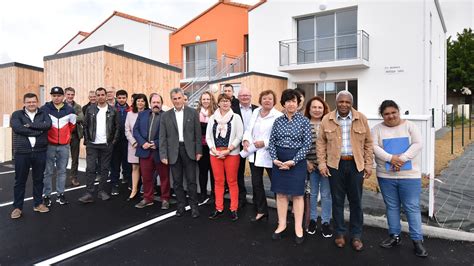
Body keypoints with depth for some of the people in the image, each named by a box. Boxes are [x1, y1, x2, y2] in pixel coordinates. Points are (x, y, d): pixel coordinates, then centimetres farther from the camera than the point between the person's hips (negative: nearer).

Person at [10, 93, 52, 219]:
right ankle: (17, 207, 18)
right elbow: (17, 128, -16)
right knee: (20, 181, 7)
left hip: (40, 152, 1)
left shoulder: (43, 114, 7)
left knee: (38, 179, 12)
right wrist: (38, 130, -16)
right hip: (22, 152, -1)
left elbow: (48, 125, -13)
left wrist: (29, 125, -18)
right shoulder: (17, 114, 2)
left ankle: (38, 203, 25)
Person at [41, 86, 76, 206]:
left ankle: (60, 194, 19)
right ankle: (46, 195, 13)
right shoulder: (44, 109, -6)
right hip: (49, 145, -2)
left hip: (64, 146, 2)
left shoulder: (69, 110, 2)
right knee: (48, 172, 3)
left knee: (62, 171, 9)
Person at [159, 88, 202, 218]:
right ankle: (181, 205, 24)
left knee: (191, 180, 4)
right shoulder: (166, 116, 4)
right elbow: (162, 137, 3)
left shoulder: (192, 113, 1)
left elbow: (198, 134, 2)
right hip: (174, 152, 2)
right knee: (177, 181, 9)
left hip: (189, 150, -1)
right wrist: (163, 155, -3)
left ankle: (194, 205, 17)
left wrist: (198, 151, -2)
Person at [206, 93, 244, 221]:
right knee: (218, 181, 8)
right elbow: (208, 136, 8)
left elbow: (239, 136, -6)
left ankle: (234, 209, 11)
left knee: (232, 181, 2)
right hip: (215, 153, 3)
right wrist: (214, 150, -6)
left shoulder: (236, 117, 0)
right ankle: (219, 209, 18)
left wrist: (227, 150, -13)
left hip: (231, 153, -3)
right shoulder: (212, 118, 9)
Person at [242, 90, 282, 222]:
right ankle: (261, 211, 31)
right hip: (254, 153, 7)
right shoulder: (255, 112, 11)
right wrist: (246, 140, -5)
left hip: (269, 155, -7)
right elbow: (249, 129, 13)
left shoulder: (278, 116, -11)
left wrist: (264, 143, -21)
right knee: (256, 183, 16)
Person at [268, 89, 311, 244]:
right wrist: (275, 159, -9)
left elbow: (307, 144, -7)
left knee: (297, 194, 4)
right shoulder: (278, 121, 6)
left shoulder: (304, 121, -3)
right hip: (279, 160, 3)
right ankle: (282, 224, 23)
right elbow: (271, 142, 6)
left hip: (297, 160, -3)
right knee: (281, 193, 9)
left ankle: (298, 227, 17)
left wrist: (293, 161, -14)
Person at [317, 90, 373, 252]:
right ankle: (339, 233, 23)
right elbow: (321, 143, 3)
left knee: (356, 201, 8)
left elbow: (368, 143, 4)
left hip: (356, 165, 0)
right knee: (337, 200, 9)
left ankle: (356, 236, 22)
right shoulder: (327, 120, 1)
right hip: (335, 165, 0)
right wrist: (321, 164, -3)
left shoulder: (361, 119, 1)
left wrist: (368, 164, 0)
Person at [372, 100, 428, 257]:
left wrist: (402, 158, -19)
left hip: (409, 175, -1)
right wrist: (391, 158, -22)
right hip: (386, 176, 2)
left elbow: (417, 144, -8)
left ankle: (417, 240, 12)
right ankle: (395, 236, 25)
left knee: (412, 208, 2)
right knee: (391, 207, 12)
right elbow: (374, 147, -9)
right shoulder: (377, 129, 2)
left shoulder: (409, 126, 1)